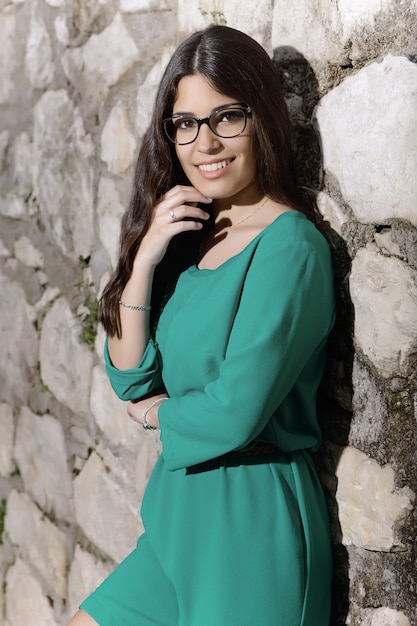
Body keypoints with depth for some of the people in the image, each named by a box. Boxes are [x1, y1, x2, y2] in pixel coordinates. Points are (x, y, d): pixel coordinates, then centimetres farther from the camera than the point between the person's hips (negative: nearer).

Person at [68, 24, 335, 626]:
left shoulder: (290, 245, -18)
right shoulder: (186, 236, 6)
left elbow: (235, 413, -23)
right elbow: (130, 378, 2)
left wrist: (158, 414, -3)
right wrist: (145, 256, -10)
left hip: (252, 527, -7)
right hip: (180, 518, 8)